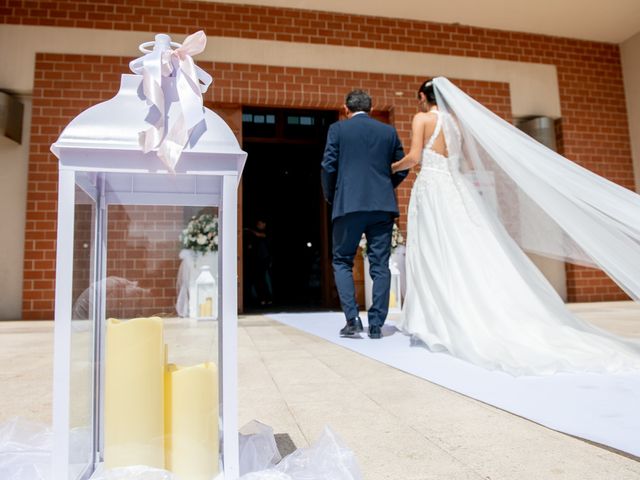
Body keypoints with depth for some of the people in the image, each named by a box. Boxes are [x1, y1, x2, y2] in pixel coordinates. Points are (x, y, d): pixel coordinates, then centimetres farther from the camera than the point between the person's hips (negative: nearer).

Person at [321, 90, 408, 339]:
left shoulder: (337, 129, 5)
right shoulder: (389, 131, 13)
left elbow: (328, 166, -2)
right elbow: (402, 168, 12)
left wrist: (330, 197, 12)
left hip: (348, 205, -2)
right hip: (383, 206, 3)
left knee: (342, 262, 10)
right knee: (380, 266, 6)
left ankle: (352, 319, 0)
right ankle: (376, 325, 8)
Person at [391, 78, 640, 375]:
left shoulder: (422, 118, 0)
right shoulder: (457, 119, 16)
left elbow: (413, 157, -8)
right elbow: (472, 161, 14)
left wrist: (391, 167, 10)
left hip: (430, 189, -5)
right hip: (456, 189, 5)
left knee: (434, 257, -3)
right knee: (469, 254, 2)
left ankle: (433, 322, -1)